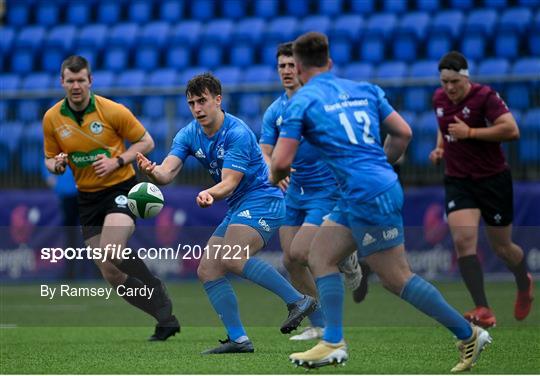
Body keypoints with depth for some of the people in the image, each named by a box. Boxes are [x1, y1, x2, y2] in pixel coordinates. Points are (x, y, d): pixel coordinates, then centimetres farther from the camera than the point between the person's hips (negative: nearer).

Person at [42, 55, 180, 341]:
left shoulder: (112, 111, -11)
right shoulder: (52, 119, -1)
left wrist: (117, 161, -17)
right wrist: (57, 165, -14)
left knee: (111, 251, -29)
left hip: (121, 188, -5)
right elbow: (50, 159, 11)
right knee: (112, 275, 0)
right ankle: (166, 319, 13)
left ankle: (155, 288, -3)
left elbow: (146, 142, -3)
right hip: (88, 198, 5)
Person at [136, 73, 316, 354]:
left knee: (231, 258, -30)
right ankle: (238, 339, 3)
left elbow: (229, 183, -26)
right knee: (207, 271, 1)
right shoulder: (189, 135, 3)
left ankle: (297, 300, -24)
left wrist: (209, 194, -48)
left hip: (262, 201, -9)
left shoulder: (238, 133, -19)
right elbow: (167, 173, -11)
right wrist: (151, 171, -34)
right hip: (237, 208, 9)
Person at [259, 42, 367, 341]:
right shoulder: (274, 112, 5)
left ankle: (345, 260, 13)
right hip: (293, 193, 6)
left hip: (325, 190, -6)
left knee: (298, 254, -18)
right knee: (290, 261, 1)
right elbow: (264, 153, 0)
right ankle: (319, 325, 14)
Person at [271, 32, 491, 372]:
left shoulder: (302, 101, -5)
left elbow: (281, 162, -7)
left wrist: (276, 178, 16)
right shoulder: (363, 89, 15)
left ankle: (468, 335, 2)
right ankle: (333, 343, 4)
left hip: (368, 196, -8)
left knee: (397, 279, -2)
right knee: (321, 255, 12)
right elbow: (404, 133, 13)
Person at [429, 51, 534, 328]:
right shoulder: (439, 99, 5)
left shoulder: (485, 96, -15)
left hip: (493, 179, -4)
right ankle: (483, 310, -18)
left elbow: (511, 130, -25)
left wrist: (470, 132, -25)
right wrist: (440, 148, 7)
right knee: (463, 240, -18)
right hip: (458, 181, 4)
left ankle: (524, 285, 43)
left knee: (502, 247, 8)